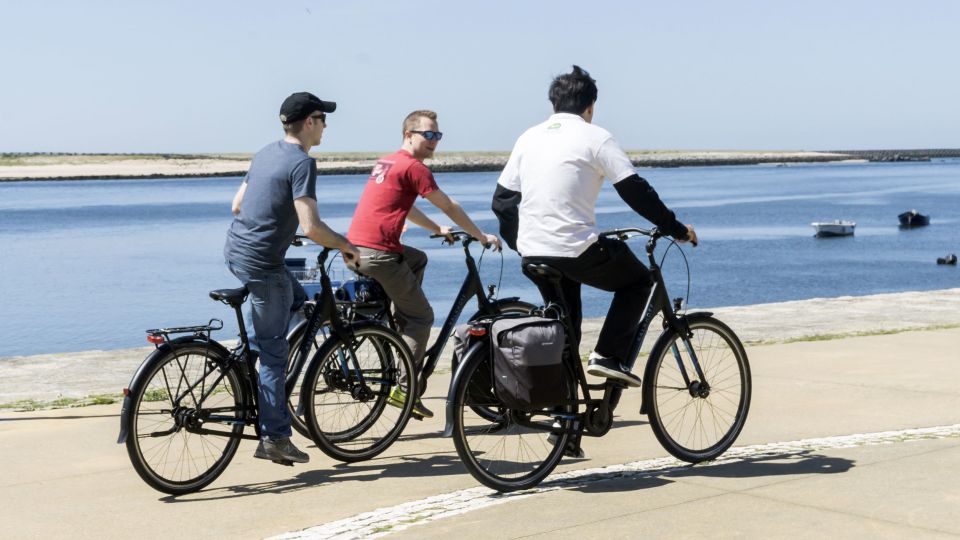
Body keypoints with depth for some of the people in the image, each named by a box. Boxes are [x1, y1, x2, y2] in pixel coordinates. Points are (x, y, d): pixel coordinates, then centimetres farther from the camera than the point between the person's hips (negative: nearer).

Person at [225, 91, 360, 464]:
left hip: (235, 250, 9)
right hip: (261, 262, -9)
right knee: (274, 350, -2)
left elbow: (237, 205, 20)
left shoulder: (266, 153, 12)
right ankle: (274, 438, 2)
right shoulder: (302, 162, -15)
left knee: (296, 298, 29)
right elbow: (311, 228, -22)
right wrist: (345, 245, -6)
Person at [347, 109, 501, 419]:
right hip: (378, 254, -9)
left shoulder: (386, 162, 20)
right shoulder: (413, 167, -8)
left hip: (356, 247, 9)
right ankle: (403, 389, -3)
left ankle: (399, 323, 25)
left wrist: (437, 229, 41)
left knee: (418, 259, 33)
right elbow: (449, 207, -3)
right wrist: (481, 236, 8)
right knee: (422, 317, 2)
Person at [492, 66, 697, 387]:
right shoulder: (594, 137, -2)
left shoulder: (529, 137, 14)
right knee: (637, 281, 17)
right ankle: (609, 357, 2)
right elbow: (636, 192, -6)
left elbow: (502, 200, 14)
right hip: (576, 250, -6)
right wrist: (677, 229, 3)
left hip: (532, 254, 6)